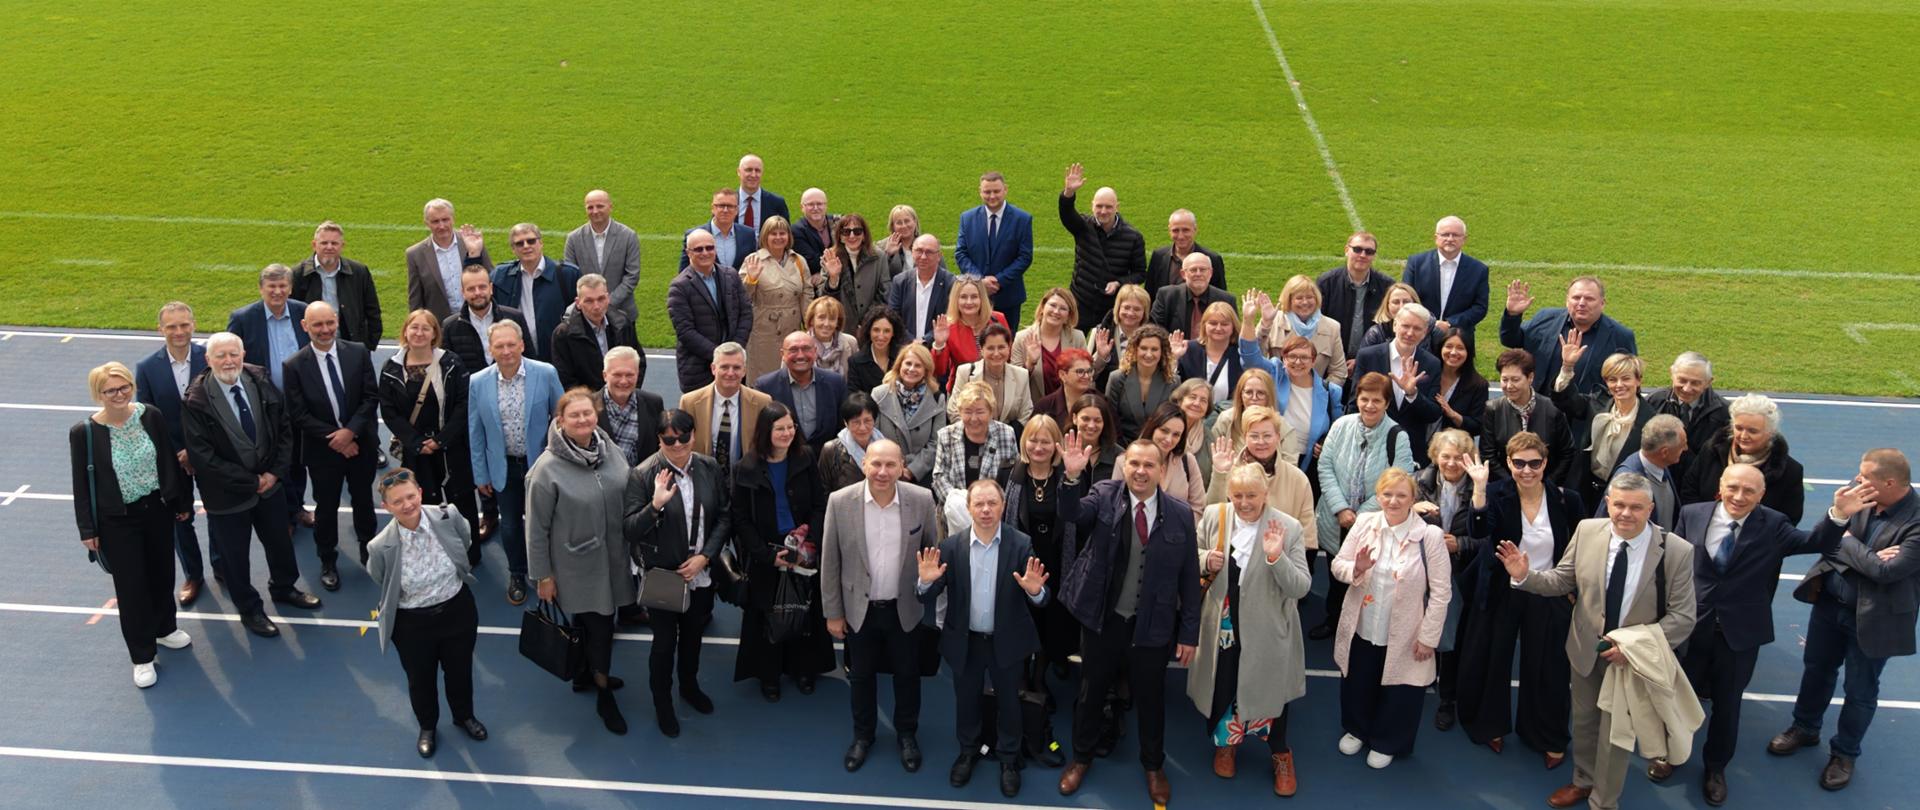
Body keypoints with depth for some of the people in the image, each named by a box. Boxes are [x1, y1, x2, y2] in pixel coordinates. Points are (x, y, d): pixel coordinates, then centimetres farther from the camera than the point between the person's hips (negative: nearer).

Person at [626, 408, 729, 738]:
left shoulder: (710, 469, -7)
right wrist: (656, 504, -36)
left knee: (693, 633, 23)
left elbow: (724, 516, 0)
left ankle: (689, 686, 48)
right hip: (663, 575, -3)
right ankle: (662, 701, 32)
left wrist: (704, 556, -10)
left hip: (701, 572, 4)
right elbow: (630, 530, -18)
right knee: (665, 641, 8)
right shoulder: (643, 474, -18)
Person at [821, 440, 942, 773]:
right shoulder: (840, 501, -15)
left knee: (907, 675, 17)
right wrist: (833, 612, -3)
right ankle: (863, 735, 41)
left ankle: (907, 734, 41)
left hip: (905, 608, 0)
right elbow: (830, 561, -6)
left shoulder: (922, 500, -14)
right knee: (861, 675, 18)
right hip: (859, 608, 0)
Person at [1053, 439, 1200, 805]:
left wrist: (1189, 633, -2)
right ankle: (1081, 758, 40)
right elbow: (1071, 513, -26)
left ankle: (1154, 766, 40)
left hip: (1152, 626, 0)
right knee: (1091, 692, 17)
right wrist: (1073, 477, -45)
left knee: (1151, 698, 16)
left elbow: (1189, 577, -3)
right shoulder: (1105, 494, -7)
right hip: (1101, 620, 0)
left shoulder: (1180, 514, -7)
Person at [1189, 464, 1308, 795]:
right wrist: (1204, 560, -16)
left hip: (1267, 630, -2)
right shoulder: (1213, 516, -8)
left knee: (1269, 690, 15)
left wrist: (1276, 558, -34)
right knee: (1222, 687, 20)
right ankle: (1224, 743, 48)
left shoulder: (1289, 528, -17)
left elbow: (1301, 588, -18)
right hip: (1222, 624, 2)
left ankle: (1280, 754, 41)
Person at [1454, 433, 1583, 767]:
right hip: (1500, 594, 0)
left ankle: (1549, 738, 33)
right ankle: (1491, 725, 39)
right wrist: (1479, 487, -41)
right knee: (1490, 662, 15)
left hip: (1547, 598, 0)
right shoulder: (1497, 493, -15)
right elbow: (1479, 533, -33)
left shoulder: (1566, 499, -12)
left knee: (1547, 668, 11)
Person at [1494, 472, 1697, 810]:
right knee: (1583, 721, 24)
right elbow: (1562, 580, -2)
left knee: (1615, 733, 14)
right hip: (1585, 649, 3)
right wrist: (1526, 576, -21)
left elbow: (1682, 617, -17)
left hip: (1634, 657, -3)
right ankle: (1583, 782, 49)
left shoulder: (1677, 551, -20)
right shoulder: (1587, 531, -11)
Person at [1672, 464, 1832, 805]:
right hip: (1690, 624, 1)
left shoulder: (1773, 525, -10)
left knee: (1727, 703, 16)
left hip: (1740, 632, -1)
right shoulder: (1691, 514, -7)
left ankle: (1715, 767, 39)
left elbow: (1819, 544, -20)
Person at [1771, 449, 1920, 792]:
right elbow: (1820, 542, -11)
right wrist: (1837, 515, -31)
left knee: (1860, 690, 15)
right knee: (1817, 669, 24)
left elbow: (1886, 570, -31)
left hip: (1873, 616, -5)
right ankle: (1805, 728, 47)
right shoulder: (1858, 495, -13)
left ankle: (1844, 753, 37)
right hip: (1830, 601, 5)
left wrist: (1849, 543, -17)